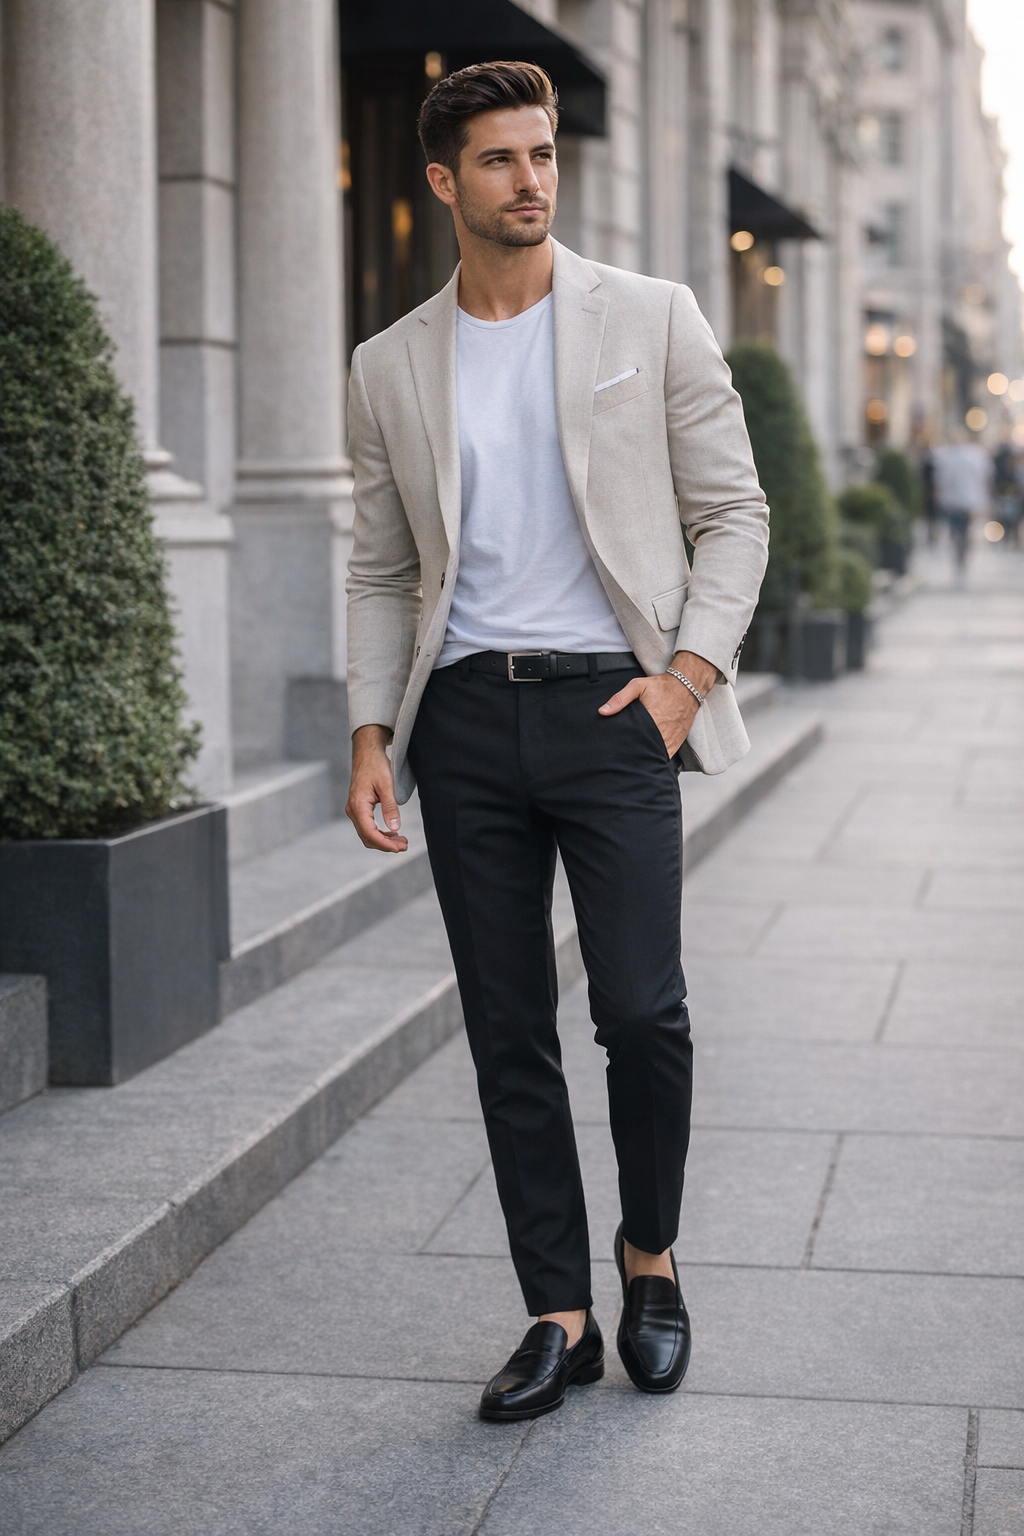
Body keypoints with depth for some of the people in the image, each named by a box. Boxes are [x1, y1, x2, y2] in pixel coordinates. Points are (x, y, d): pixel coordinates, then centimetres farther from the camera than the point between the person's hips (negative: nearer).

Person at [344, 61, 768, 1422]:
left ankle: (651, 1255, 17)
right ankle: (559, 1318, 15)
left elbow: (733, 511, 5)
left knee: (641, 1010, -10)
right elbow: (383, 573, 14)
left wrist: (690, 671, -8)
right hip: (466, 716, 2)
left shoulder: (652, 320, 4)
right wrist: (371, 731, 2)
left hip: (612, 699, -2)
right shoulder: (390, 369, 10)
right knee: (508, 1037, 4)